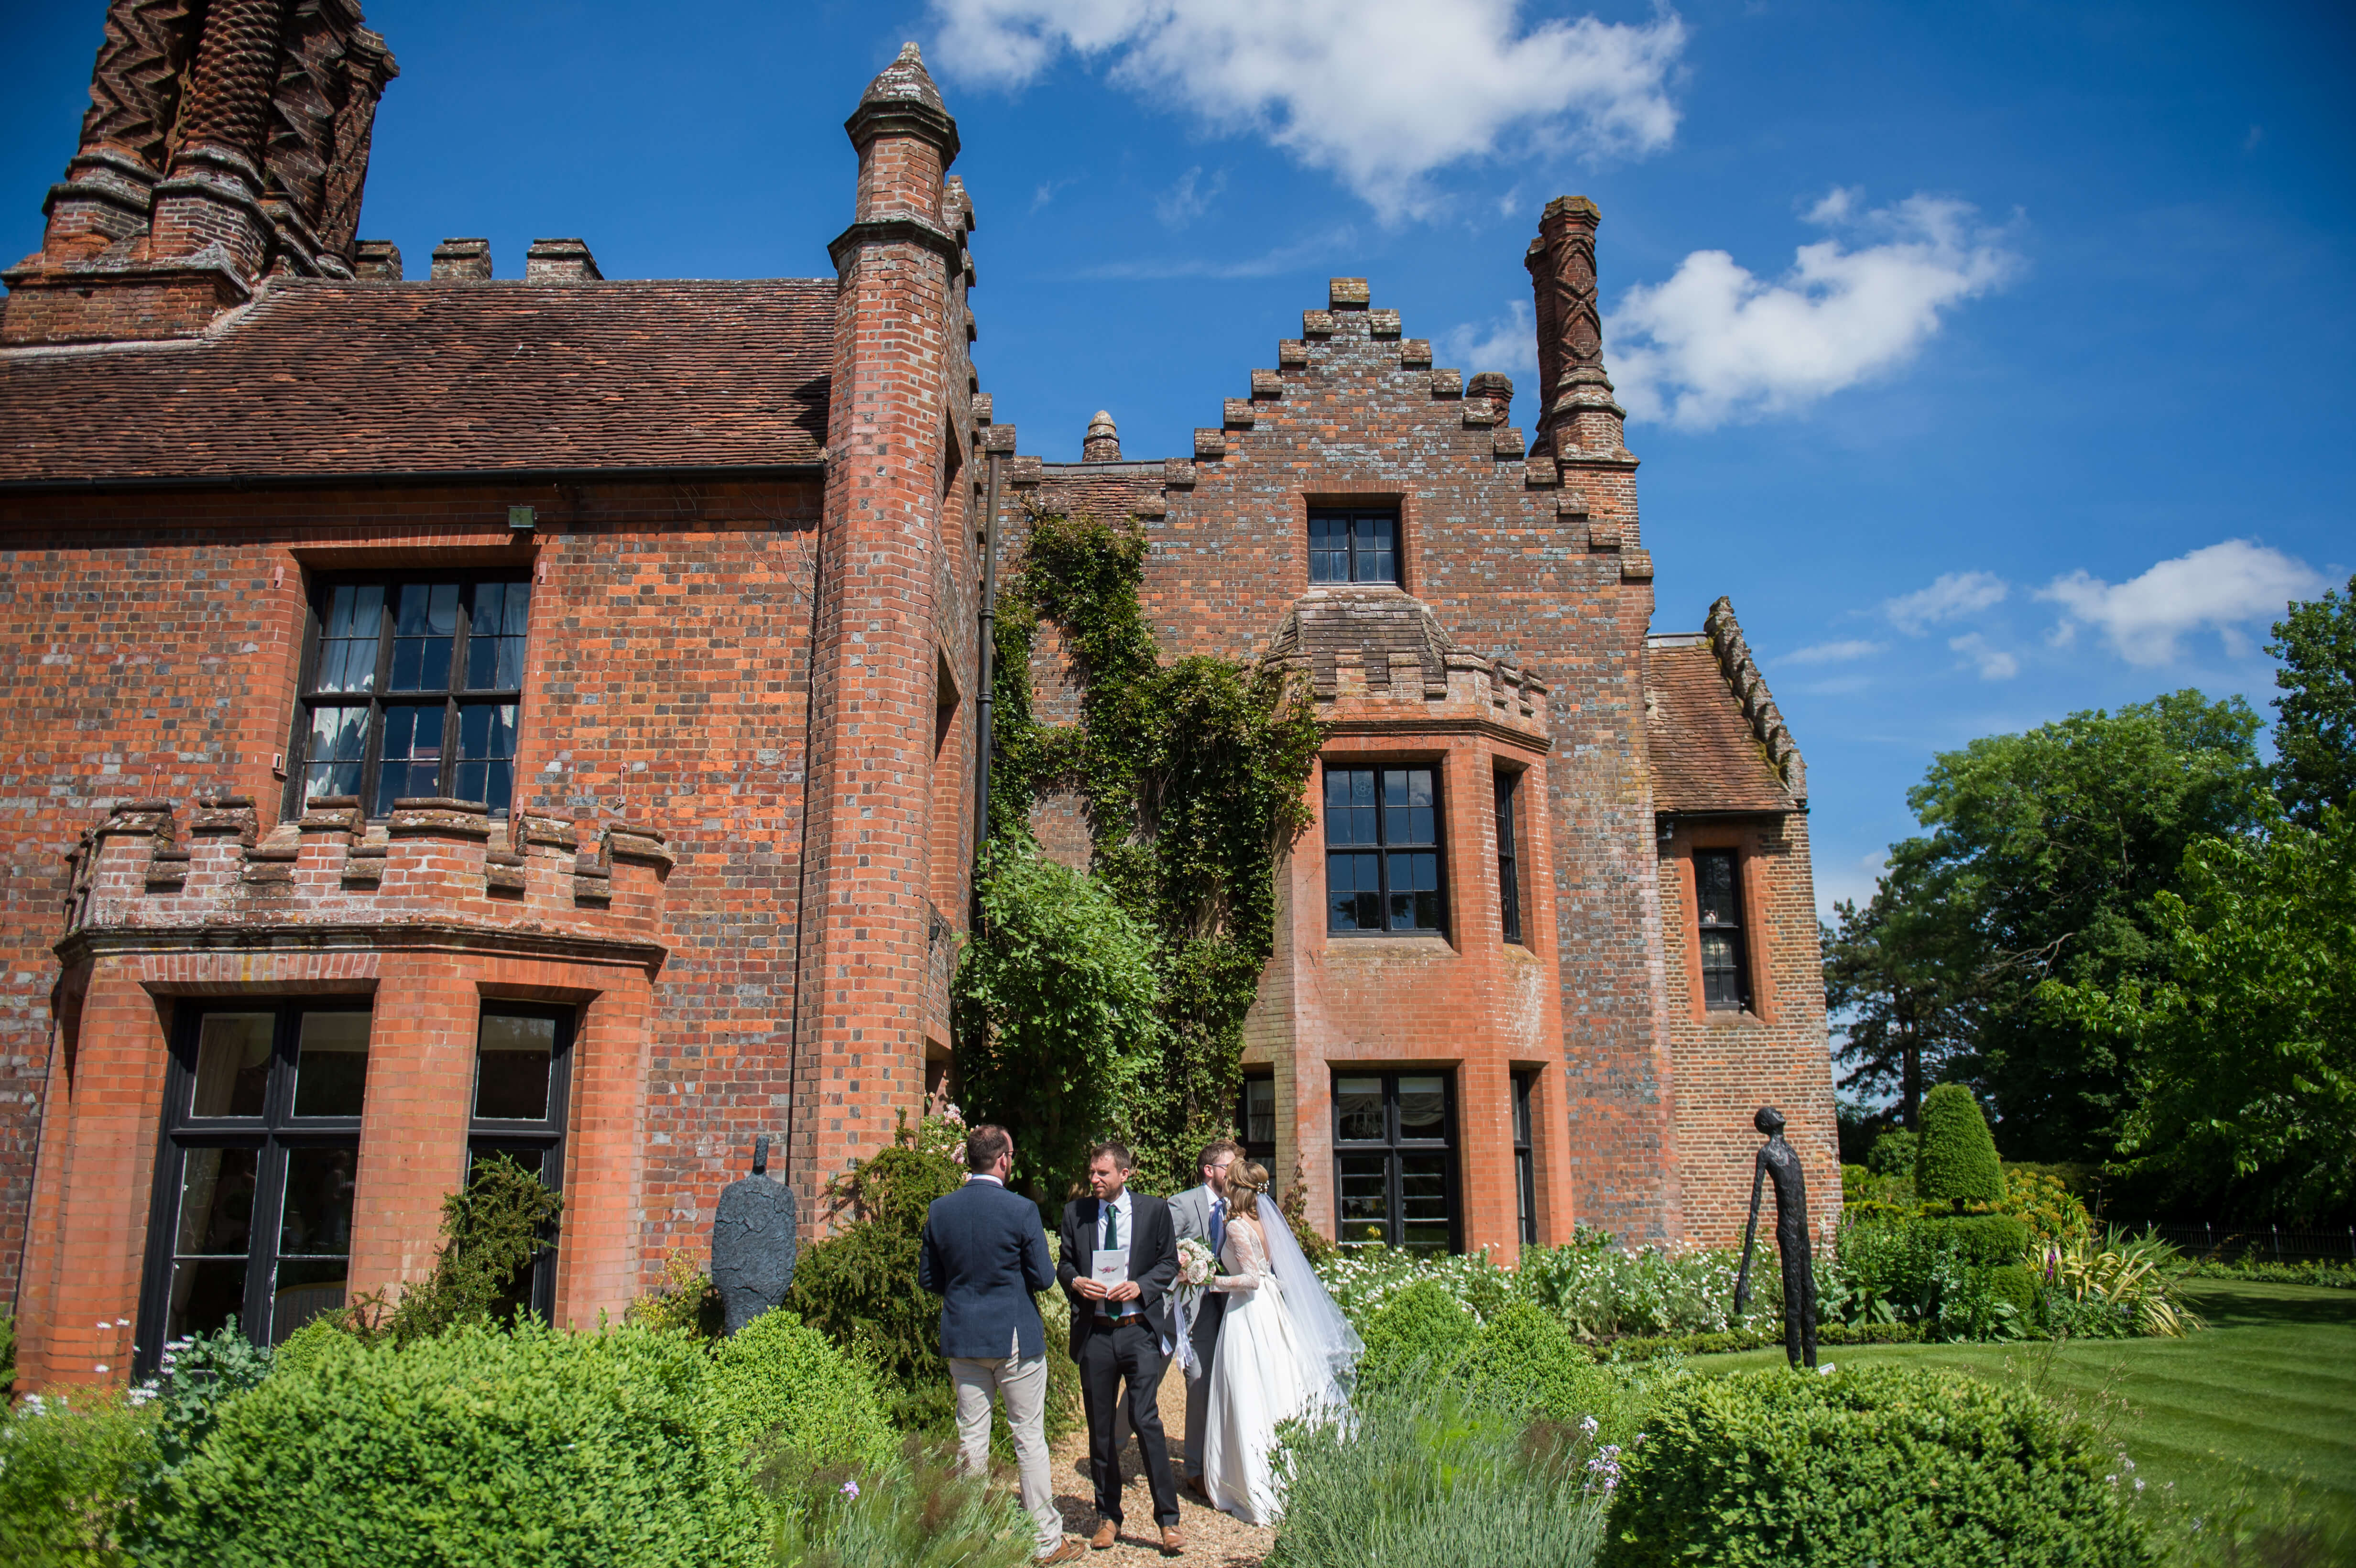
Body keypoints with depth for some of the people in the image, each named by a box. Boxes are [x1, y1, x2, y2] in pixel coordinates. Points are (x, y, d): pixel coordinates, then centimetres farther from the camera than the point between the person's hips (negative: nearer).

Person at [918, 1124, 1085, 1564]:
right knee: (1029, 1438, 5)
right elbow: (1044, 1277, -10)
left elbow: (927, 1278, 6)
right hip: (1016, 1337, -4)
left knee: (971, 1439, 12)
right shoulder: (1021, 1210, -15)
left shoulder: (939, 1210, -2)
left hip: (961, 1338, 4)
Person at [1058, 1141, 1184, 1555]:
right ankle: (1108, 1516, 25)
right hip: (1094, 1334, 3)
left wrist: (1140, 1286, -13)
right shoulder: (1075, 1212, 7)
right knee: (1100, 1428, 10)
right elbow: (1064, 1263, 13)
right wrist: (1075, 1281, -10)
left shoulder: (1155, 1210, 1)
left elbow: (1169, 1263, 4)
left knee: (1145, 1419, -11)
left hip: (1140, 1331, -3)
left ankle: (1168, 1518, 0)